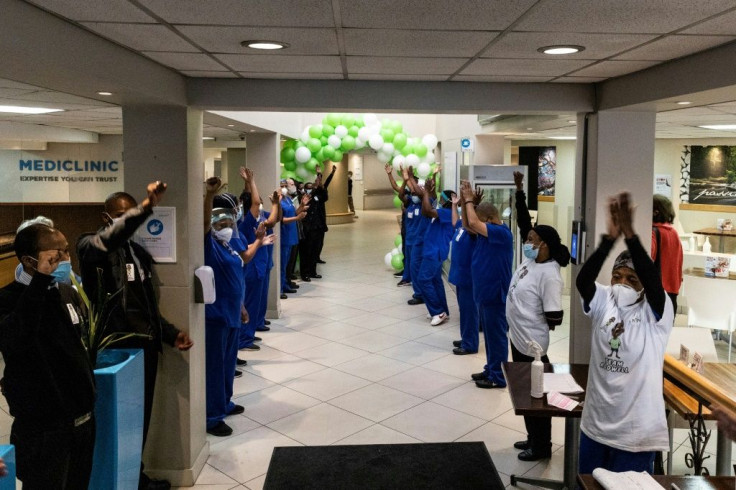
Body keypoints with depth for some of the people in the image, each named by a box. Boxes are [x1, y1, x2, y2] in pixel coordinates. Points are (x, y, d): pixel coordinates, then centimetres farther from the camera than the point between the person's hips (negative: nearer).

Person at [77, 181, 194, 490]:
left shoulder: (139, 252, 13)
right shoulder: (90, 246, -8)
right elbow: (109, 239, -35)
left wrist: (171, 334, 5)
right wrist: (148, 205, -45)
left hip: (146, 345, 7)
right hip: (116, 347, -7)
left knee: (142, 415, 17)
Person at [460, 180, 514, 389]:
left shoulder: (502, 233, -20)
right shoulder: (489, 232, 8)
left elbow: (473, 223, -28)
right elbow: (467, 225, 10)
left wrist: (469, 199, -15)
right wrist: (465, 200, -1)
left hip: (495, 293, -10)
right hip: (485, 291, 10)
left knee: (496, 334, 1)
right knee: (489, 333, 18)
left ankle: (498, 377, 12)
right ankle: (491, 369, 30)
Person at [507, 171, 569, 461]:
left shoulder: (549, 274, -22)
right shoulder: (531, 259, 2)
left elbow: (554, 316, -22)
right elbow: (524, 223, 4)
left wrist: (541, 328, -7)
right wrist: (519, 190, 0)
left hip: (533, 343, -9)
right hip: (518, 338, 9)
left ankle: (542, 447, 21)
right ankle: (533, 438, 34)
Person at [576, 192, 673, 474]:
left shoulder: (656, 313, -7)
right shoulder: (604, 303, -1)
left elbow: (653, 281, -27)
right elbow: (583, 279, -20)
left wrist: (630, 234, -37)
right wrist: (610, 237, -33)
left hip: (636, 430, -3)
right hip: (596, 424, 4)